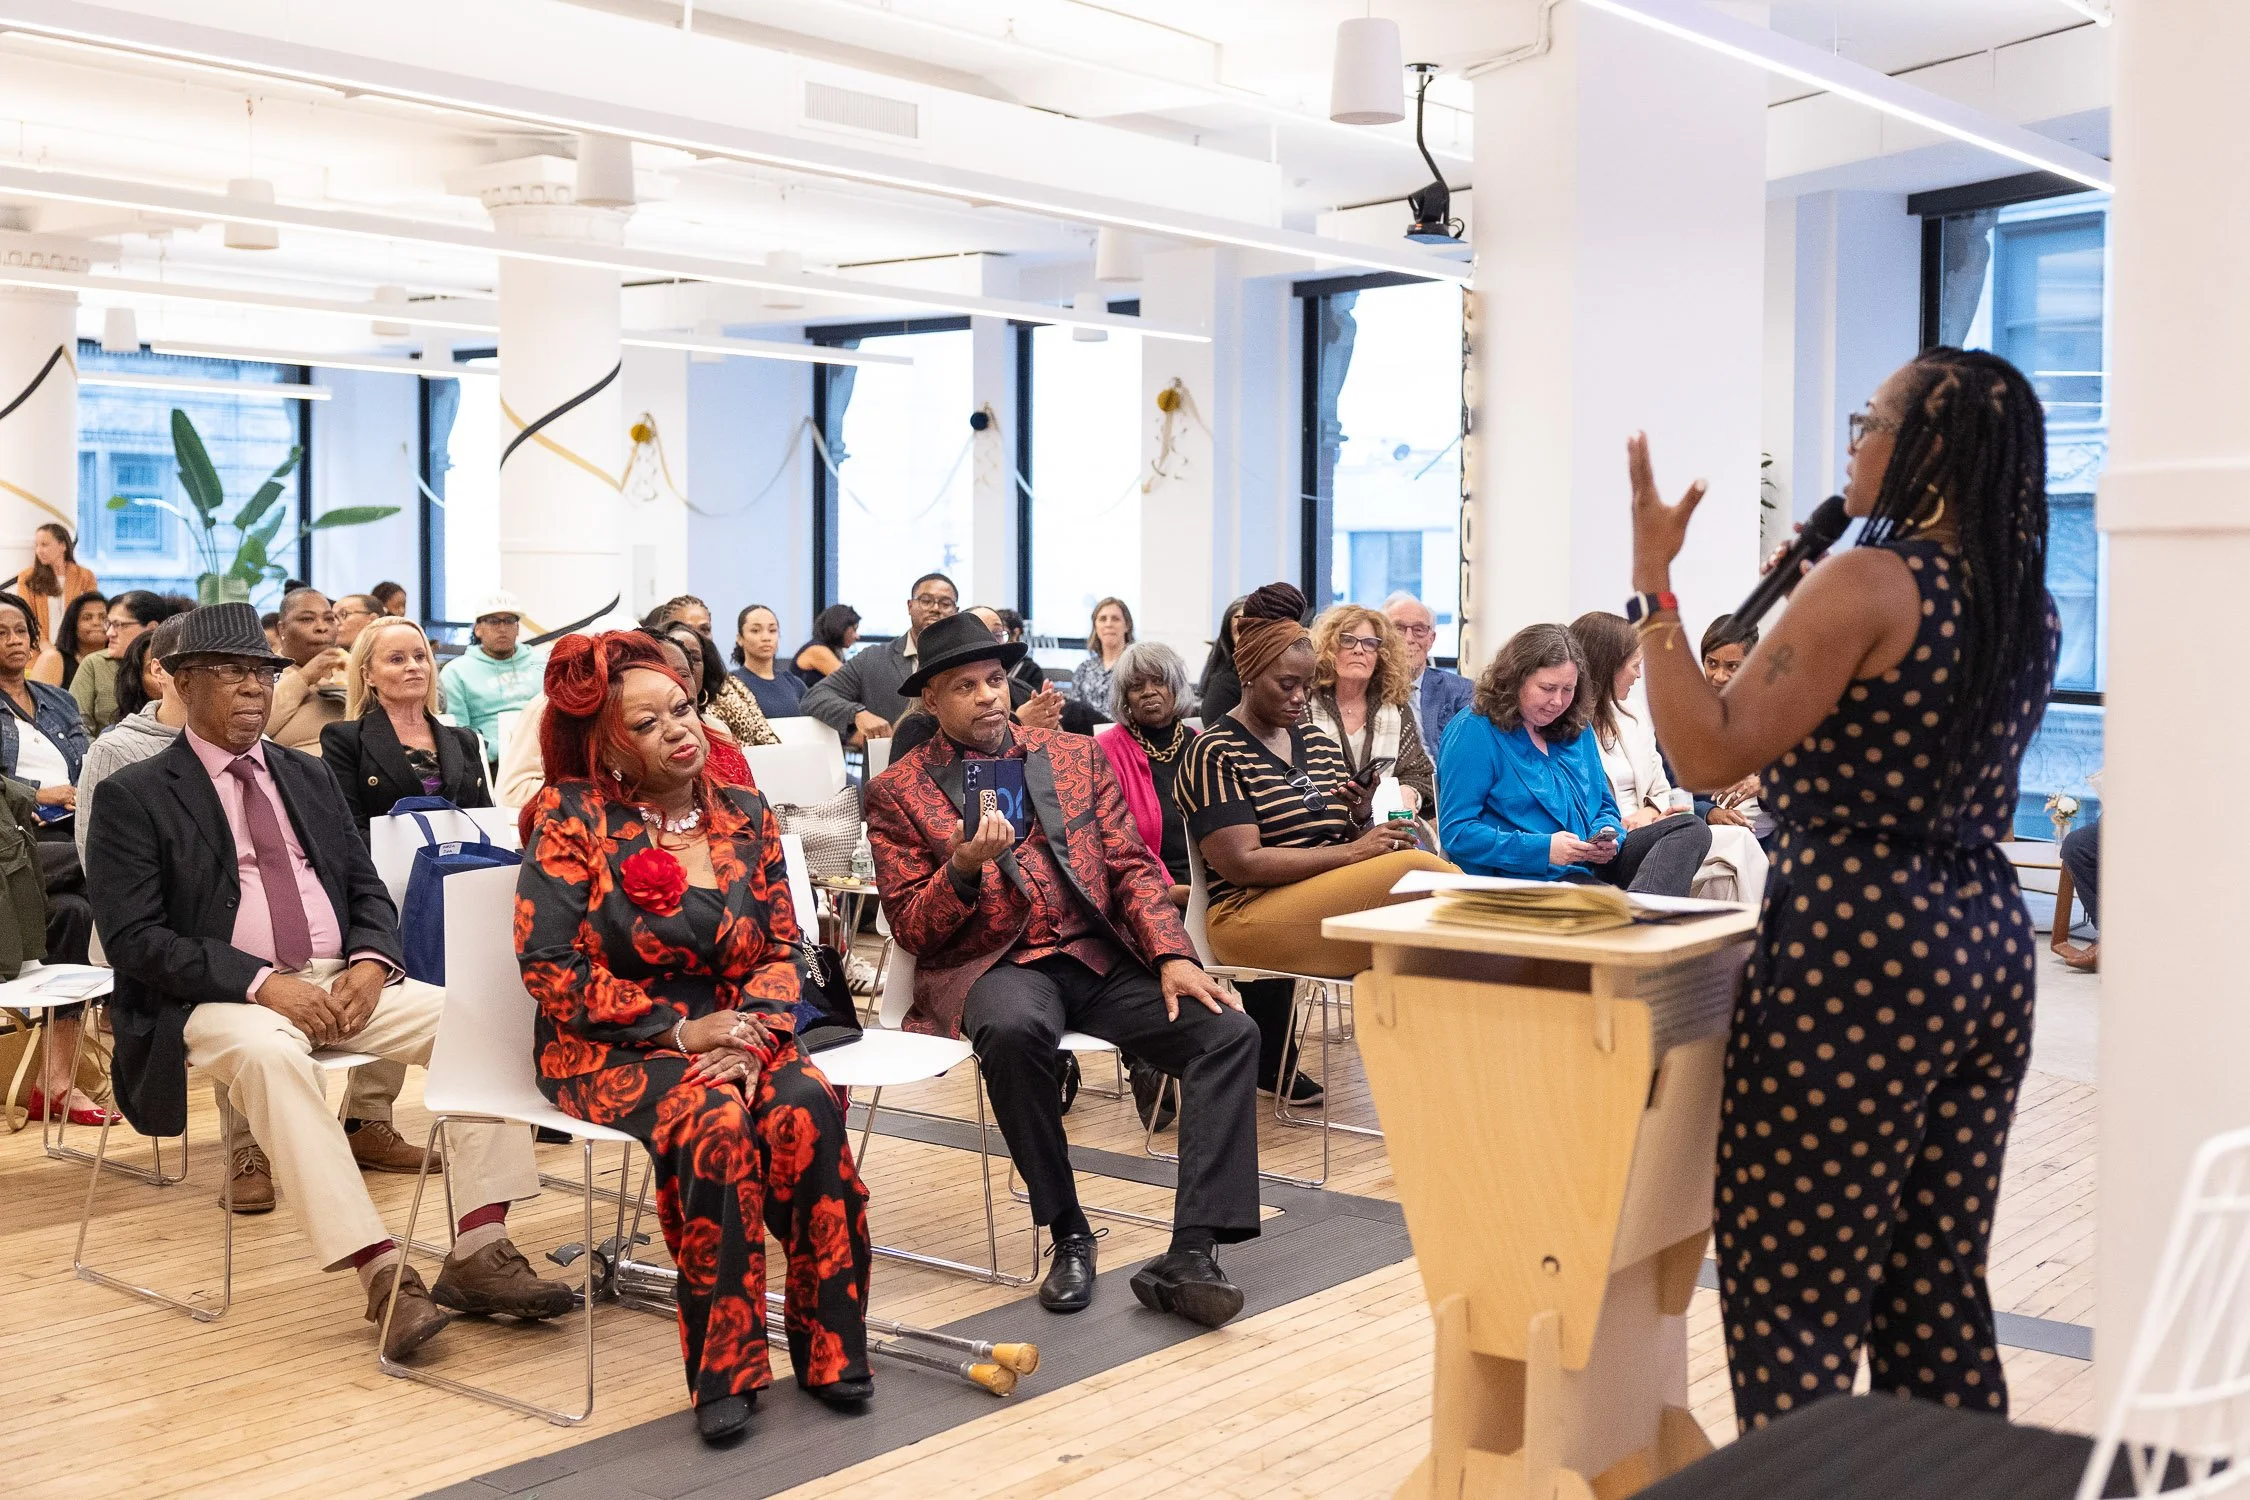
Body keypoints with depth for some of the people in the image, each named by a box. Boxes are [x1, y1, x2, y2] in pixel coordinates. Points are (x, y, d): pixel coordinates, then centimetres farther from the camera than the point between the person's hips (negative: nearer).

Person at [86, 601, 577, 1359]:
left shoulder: (309, 776, 17)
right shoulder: (132, 795, 0)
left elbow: (367, 890, 16)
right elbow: (134, 939, -9)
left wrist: (369, 963, -8)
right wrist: (262, 983, -20)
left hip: (341, 982, 5)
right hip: (223, 999, -5)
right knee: (271, 1052, -39)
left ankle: (478, 1251, -22)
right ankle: (383, 1275, -39)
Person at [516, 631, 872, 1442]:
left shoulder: (745, 815, 8)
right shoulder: (574, 819, -4)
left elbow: (781, 948, 8)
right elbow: (549, 963, -10)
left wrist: (754, 1037, -13)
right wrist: (680, 1030, -15)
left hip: (732, 1034, 4)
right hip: (611, 1048, -3)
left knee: (807, 1107, -29)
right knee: (714, 1121, -34)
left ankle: (828, 1346, -16)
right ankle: (724, 1367, -22)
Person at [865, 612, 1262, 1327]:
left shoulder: (1078, 756, 15)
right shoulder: (897, 792, 6)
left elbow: (1132, 866, 11)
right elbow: (911, 930, 2)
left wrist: (1173, 956, -7)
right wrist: (966, 867, -18)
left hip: (1099, 955, 3)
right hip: (991, 965, -3)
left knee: (1229, 1031, -22)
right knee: (1013, 1030, -40)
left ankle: (1191, 1254, -26)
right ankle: (1069, 1236, -20)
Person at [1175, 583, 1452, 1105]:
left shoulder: (1320, 744, 17)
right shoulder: (1215, 752, -4)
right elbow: (1240, 863, -14)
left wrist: (1360, 819, -3)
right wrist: (1353, 852, -16)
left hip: (1330, 905, 7)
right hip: (1250, 916, -7)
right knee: (1419, 868, -25)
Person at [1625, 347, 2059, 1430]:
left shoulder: (1868, 582, -13)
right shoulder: (2032, 609, 11)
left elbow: (1712, 753, -18)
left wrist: (1653, 583, -13)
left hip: (1863, 946, -8)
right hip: (1990, 943, 9)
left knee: (1791, 1295, 0)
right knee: (1939, 1289, 16)